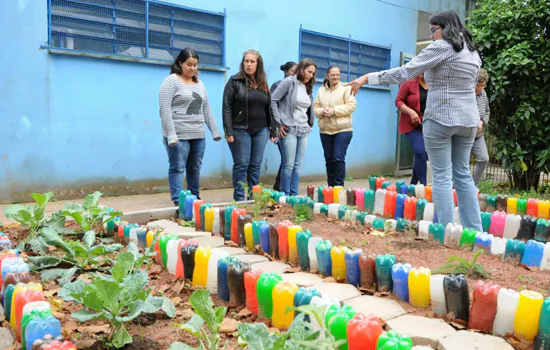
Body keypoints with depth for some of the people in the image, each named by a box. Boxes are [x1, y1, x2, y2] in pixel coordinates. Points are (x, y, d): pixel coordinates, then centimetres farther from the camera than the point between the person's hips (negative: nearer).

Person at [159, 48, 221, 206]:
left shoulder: (199, 83, 17)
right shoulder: (171, 81, -3)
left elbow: (206, 109, 20)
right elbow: (165, 109, -11)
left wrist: (214, 131, 14)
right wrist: (171, 134, -19)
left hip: (198, 135, 6)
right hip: (178, 135, -6)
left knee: (195, 169, 11)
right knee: (177, 168, -5)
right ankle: (178, 201, -4)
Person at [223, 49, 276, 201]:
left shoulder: (263, 84, 13)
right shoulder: (235, 81, -2)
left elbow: (269, 108, 16)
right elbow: (227, 107, -7)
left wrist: (272, 130, 11)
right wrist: (228, 131, -15)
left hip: (261, 130, 5)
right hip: (240, 130, -4)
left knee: (256, 165, 7)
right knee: (241, 165, -2)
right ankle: (239, 199, 6)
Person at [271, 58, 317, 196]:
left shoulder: (308, 87, 16)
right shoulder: (289, 82, -5)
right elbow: (273, 100, -10)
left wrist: (310, 124, 14)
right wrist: (279, 123, -11)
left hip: (303, 131, 7)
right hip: (289, 129, -7)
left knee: (298, 166, 6)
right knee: (289, 165, -6)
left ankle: (294, 195, 12)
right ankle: (285, 196, 3)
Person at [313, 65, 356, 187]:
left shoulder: (346, 88, -1)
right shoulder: (321, 90, 11)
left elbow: (351, 106, -10)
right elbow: (315, 108, 9)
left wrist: (334, 111, -17)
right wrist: (322, 111, -13)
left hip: (343, 130, -4)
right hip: (325, 131, 4)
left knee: (338, 158, -10)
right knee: (329, 159, 9)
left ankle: (339, 186, -2)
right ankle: (331, 186, 20)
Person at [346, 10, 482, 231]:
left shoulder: (441, 47, -9)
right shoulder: (472, 51, 15)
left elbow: (405, 72, -15)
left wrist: (367, 78, -12)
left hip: (441, 118, -7)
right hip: (468, 119, 8)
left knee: (442, 176, -3)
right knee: (463, 175, 12)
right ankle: (475, 230, 15)